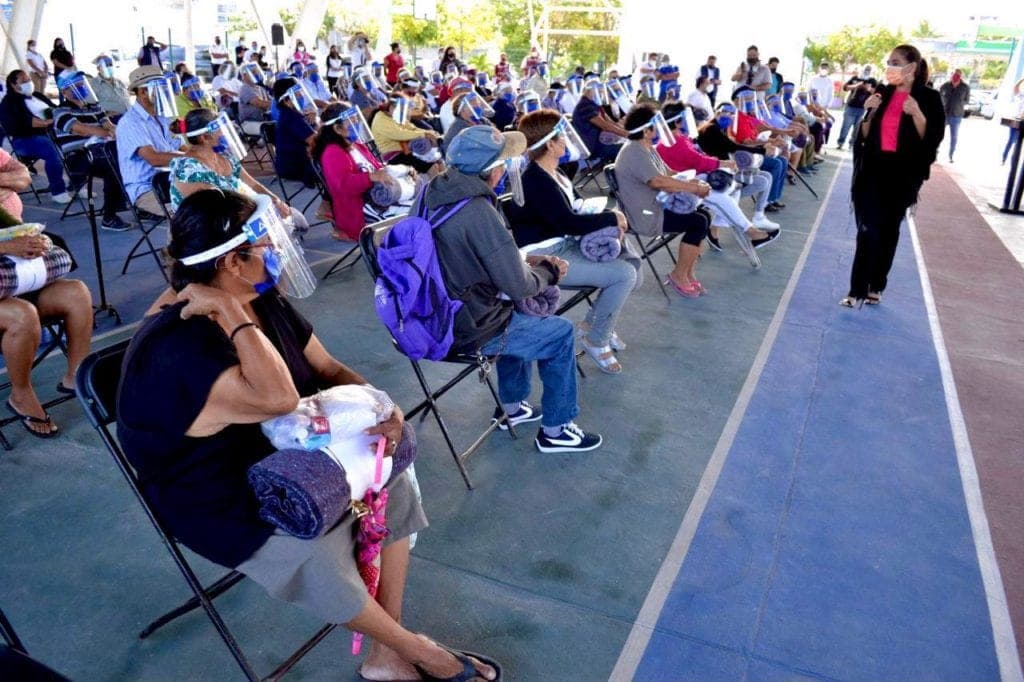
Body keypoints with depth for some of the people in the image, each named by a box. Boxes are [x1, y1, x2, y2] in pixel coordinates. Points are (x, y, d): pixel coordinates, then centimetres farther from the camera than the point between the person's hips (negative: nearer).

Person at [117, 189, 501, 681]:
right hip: (227, 502, -8)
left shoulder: (264, 302, 1)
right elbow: (277, 398, -40)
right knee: (317, 549, -30)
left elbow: (329, 370, 5)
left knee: (391, 474, -10)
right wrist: (232, 311, -34)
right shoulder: (175, 348, -28)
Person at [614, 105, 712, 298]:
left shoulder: (647, 149, 15)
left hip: (656, 207, 11)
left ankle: (689, 273, 8)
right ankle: (679, 275, -2)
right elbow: (658, 181, -29)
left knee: (704, 214, 3)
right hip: (645, 217, -11)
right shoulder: (635, 153, -19)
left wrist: (691, 184, -5)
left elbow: (666, 179, 13)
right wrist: (694, 188, -21)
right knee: (698, 222, -15)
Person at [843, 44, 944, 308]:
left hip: (902, 174, -2)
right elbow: (864, 136, 9)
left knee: (888, 231, 9)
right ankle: (857, 290, -4)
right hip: (873, 170, 2)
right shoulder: (882, 93, 5)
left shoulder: (928, 98, -4)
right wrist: (870, 113, -8)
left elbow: (932, 140, -8)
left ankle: (876, 286, 20)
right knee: (867, 230, -5)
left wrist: (917, 114, -21)